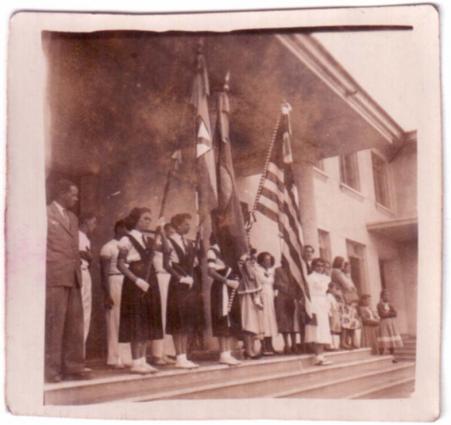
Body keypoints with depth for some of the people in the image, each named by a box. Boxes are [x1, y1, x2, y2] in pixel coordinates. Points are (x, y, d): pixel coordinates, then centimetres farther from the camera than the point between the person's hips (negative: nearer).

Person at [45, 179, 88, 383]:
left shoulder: (73, 218, 21)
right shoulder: (45, 214, -2)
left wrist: (77, 270, 14)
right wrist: (46, 271, -9)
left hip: (73, 277, 7)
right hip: (54, 276, -7)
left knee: (74, 323, 7)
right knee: (54, 323, -4)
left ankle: (73, 366, 14)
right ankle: (51, 369, 2)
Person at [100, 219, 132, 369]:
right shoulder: (109, 247, -3)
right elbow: (104, 272, -7)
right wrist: (107, 295, -13)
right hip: (115, 284, -6)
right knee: (115, 322, -3)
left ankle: (126, 356, 12)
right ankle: (115, 359, 4)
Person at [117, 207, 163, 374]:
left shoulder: (147, 239, 15)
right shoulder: (127, 239, -6)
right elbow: (120, 264, -13)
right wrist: (136, 280, -19)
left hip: (149, 282, 8)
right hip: (135, 284, -8)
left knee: (147, 322, 8)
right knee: (136, 322, -5)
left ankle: (142, 360, 15)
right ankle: (136, 362, 0)